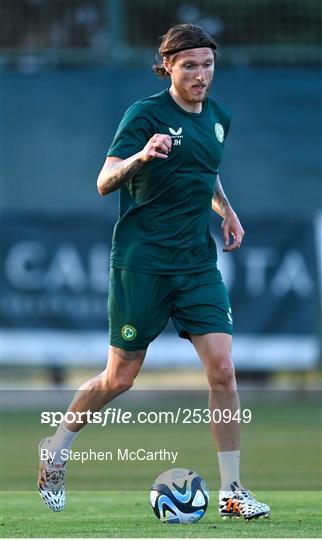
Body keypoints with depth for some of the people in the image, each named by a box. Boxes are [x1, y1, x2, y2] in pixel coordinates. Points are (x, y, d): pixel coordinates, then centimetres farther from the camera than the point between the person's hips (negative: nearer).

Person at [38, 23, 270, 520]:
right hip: (142, 262, -5)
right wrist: (142, 156, -36)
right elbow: (104, 183, -18)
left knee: (222, 368, -9)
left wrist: (226, 211, 13)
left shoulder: (218, 117, 10)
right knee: (120, 378, 3)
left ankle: (231, 489, -2)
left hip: (198, 261, 5)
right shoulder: (146, 114, -10)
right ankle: (55, 449, 29)